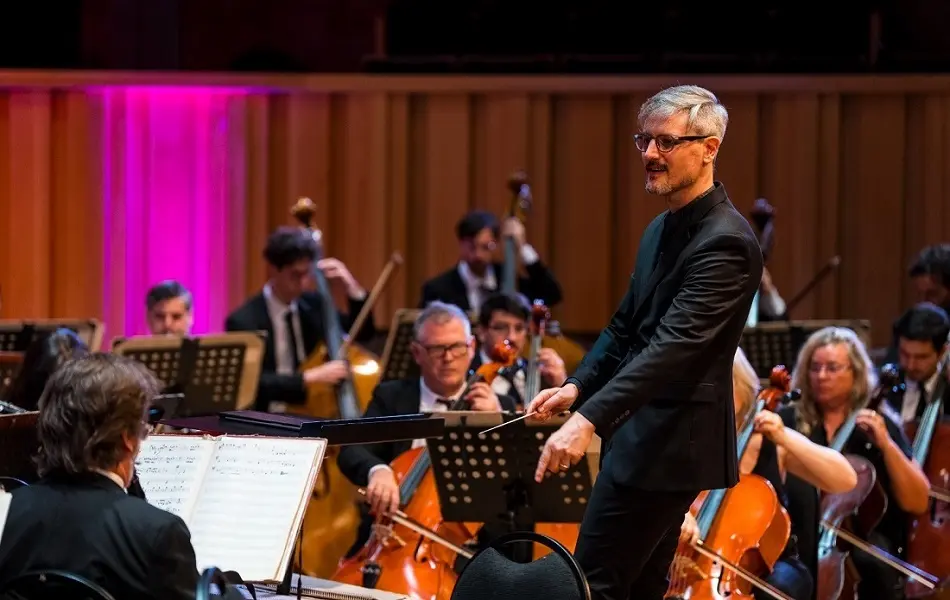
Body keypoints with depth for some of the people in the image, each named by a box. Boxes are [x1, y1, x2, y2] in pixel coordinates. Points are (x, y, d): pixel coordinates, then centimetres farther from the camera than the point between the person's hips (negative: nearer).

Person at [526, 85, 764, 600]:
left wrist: (590, 419, -37)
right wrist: (578, 386, 4)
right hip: (642, 435, 10)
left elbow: (674, 344, -29)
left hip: (668, 444, -10)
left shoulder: (725, 242, -18)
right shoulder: (663, 228, 13)